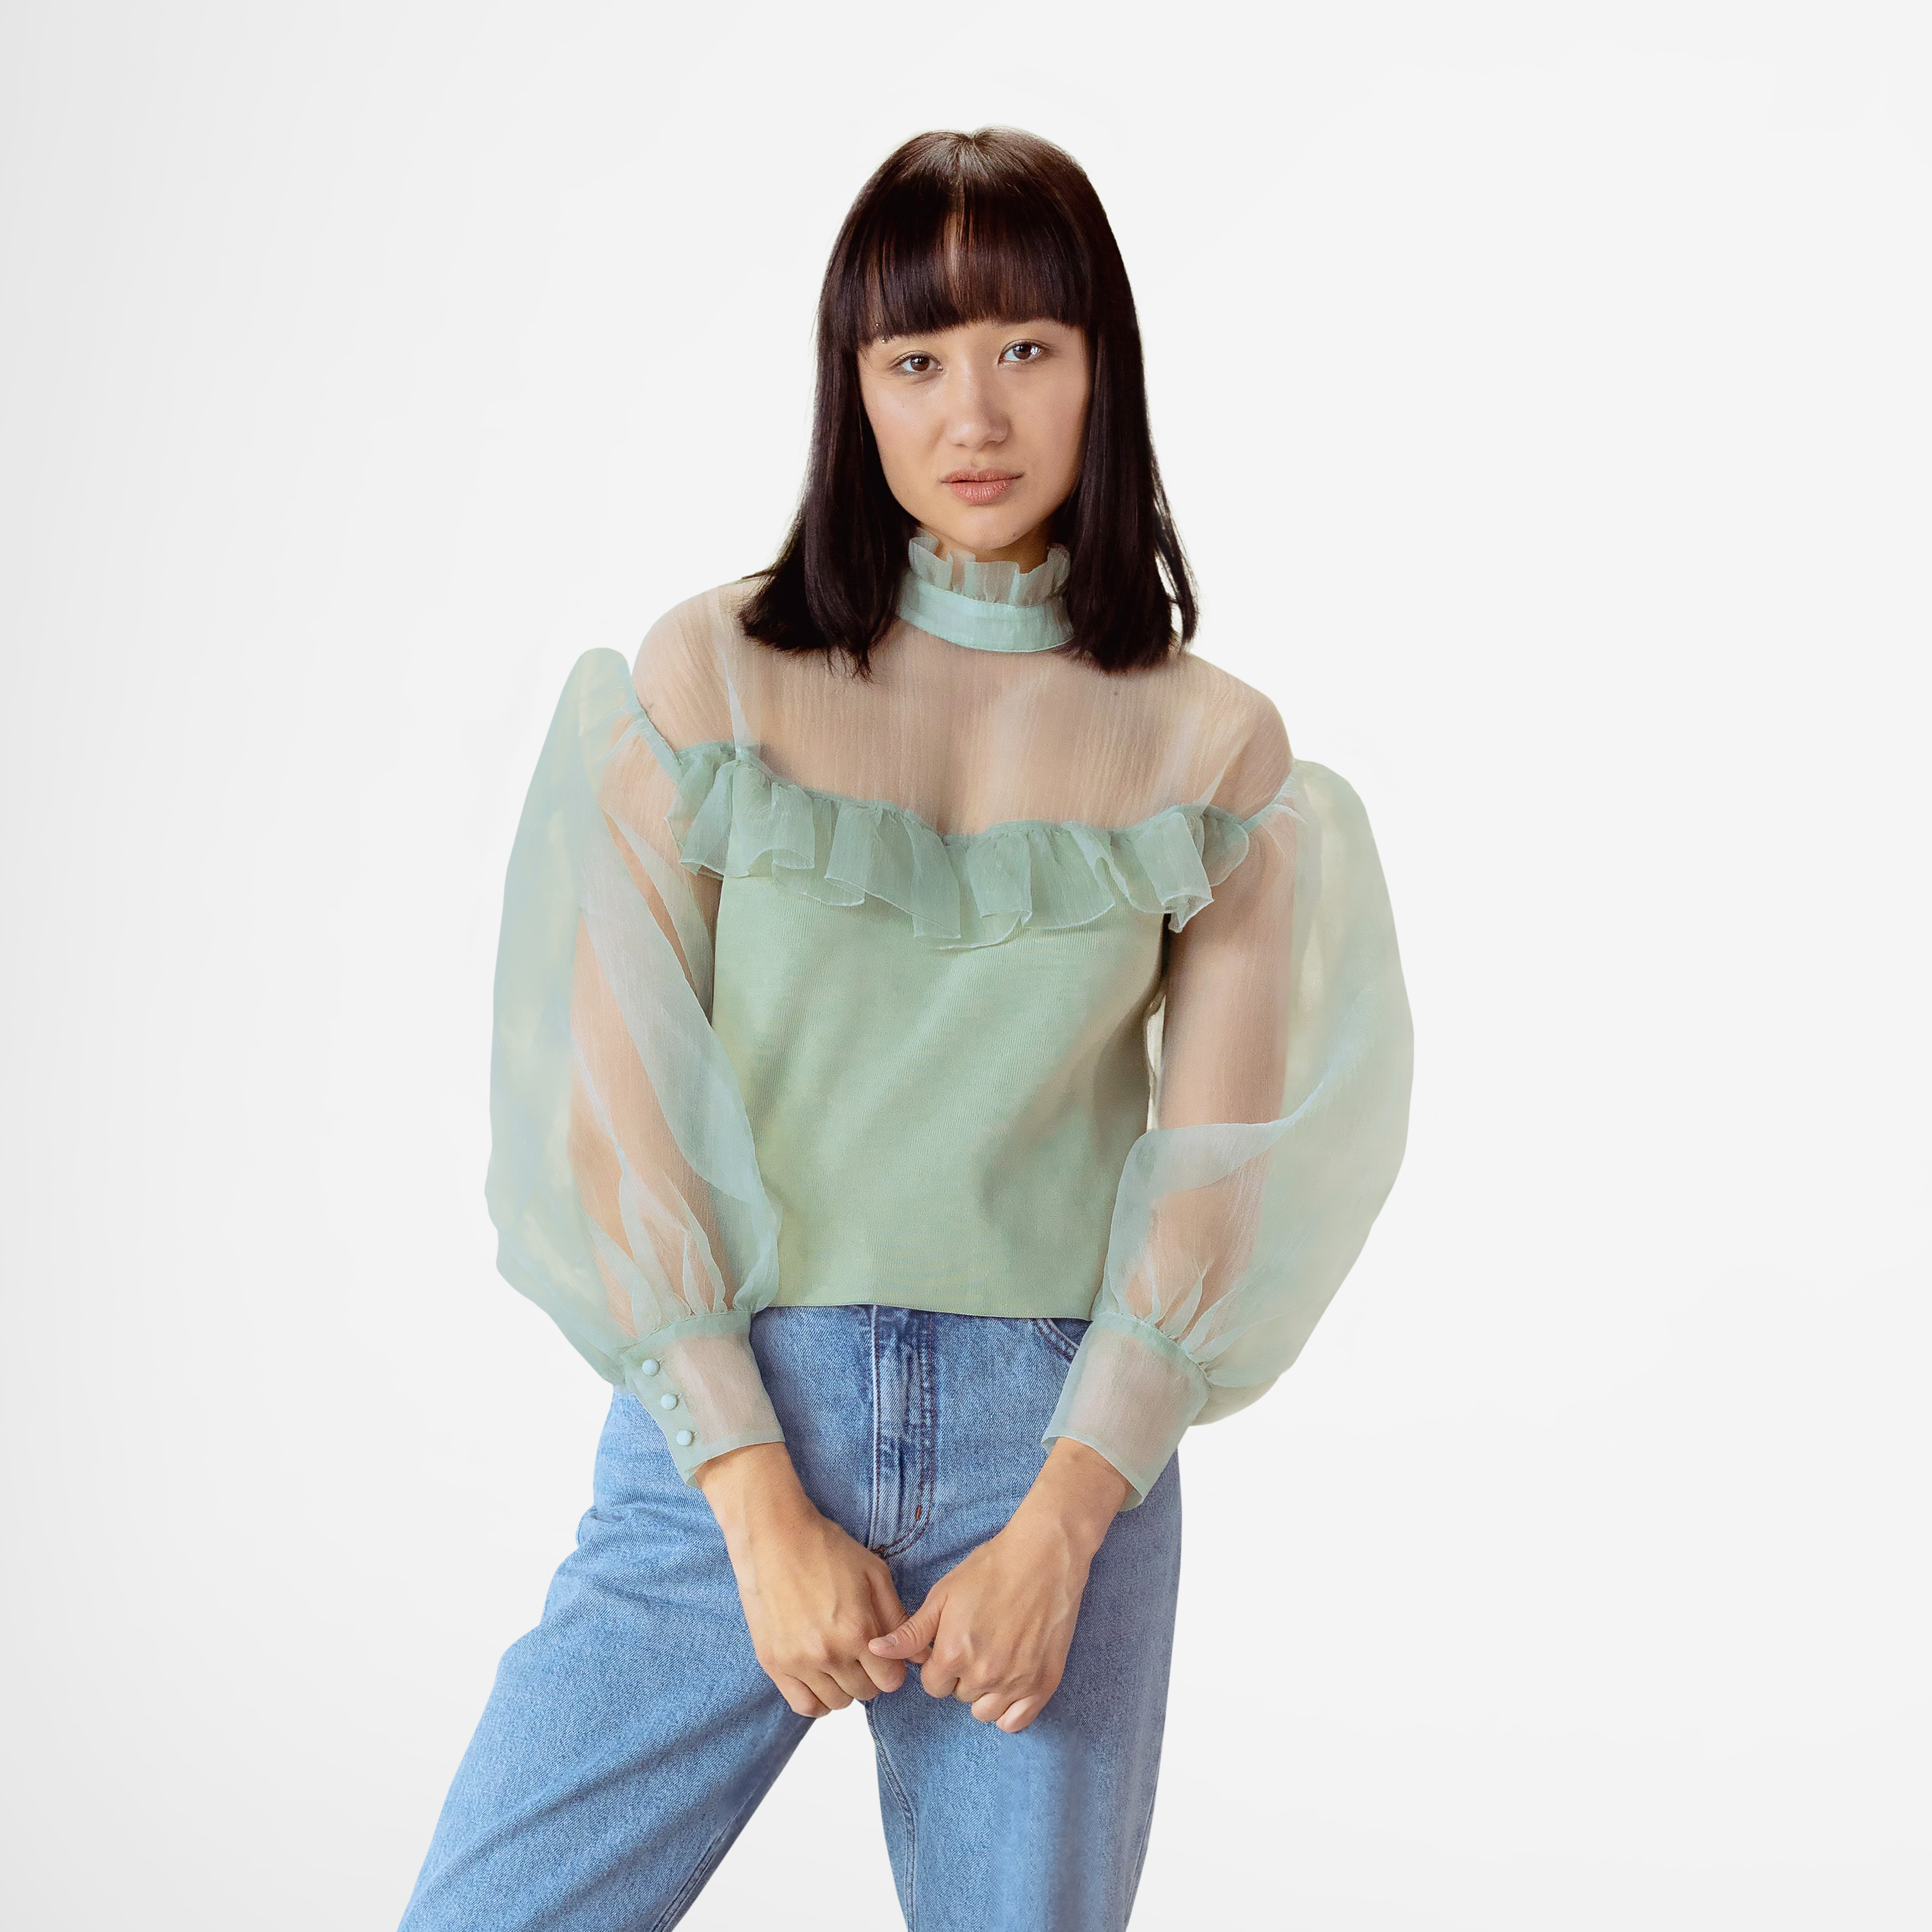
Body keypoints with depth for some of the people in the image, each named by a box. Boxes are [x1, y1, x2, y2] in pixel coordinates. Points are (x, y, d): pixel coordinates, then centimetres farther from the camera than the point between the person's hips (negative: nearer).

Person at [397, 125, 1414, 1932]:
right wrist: (762, 1504, -10)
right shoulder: (709, 677, 0)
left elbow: (1214, 1176, 0)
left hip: (1057, 1446, 1)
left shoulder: (1216, 749, 3)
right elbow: (613, 1113, -4)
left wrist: (1059, 1525, -10)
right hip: (725, 1427, 0)